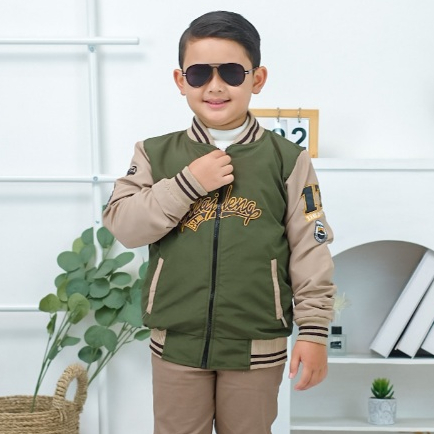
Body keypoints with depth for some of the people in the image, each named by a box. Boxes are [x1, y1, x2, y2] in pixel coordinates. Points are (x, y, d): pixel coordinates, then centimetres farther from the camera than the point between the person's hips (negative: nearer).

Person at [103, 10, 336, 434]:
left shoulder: (287, 160, -4)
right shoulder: (156, 154, 1)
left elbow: (310, 251, -4)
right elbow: (122, 224, -8)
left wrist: (313, 330, -6)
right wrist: (188, 182, -17)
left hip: (256, 346, -1)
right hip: (175, 342, 2)